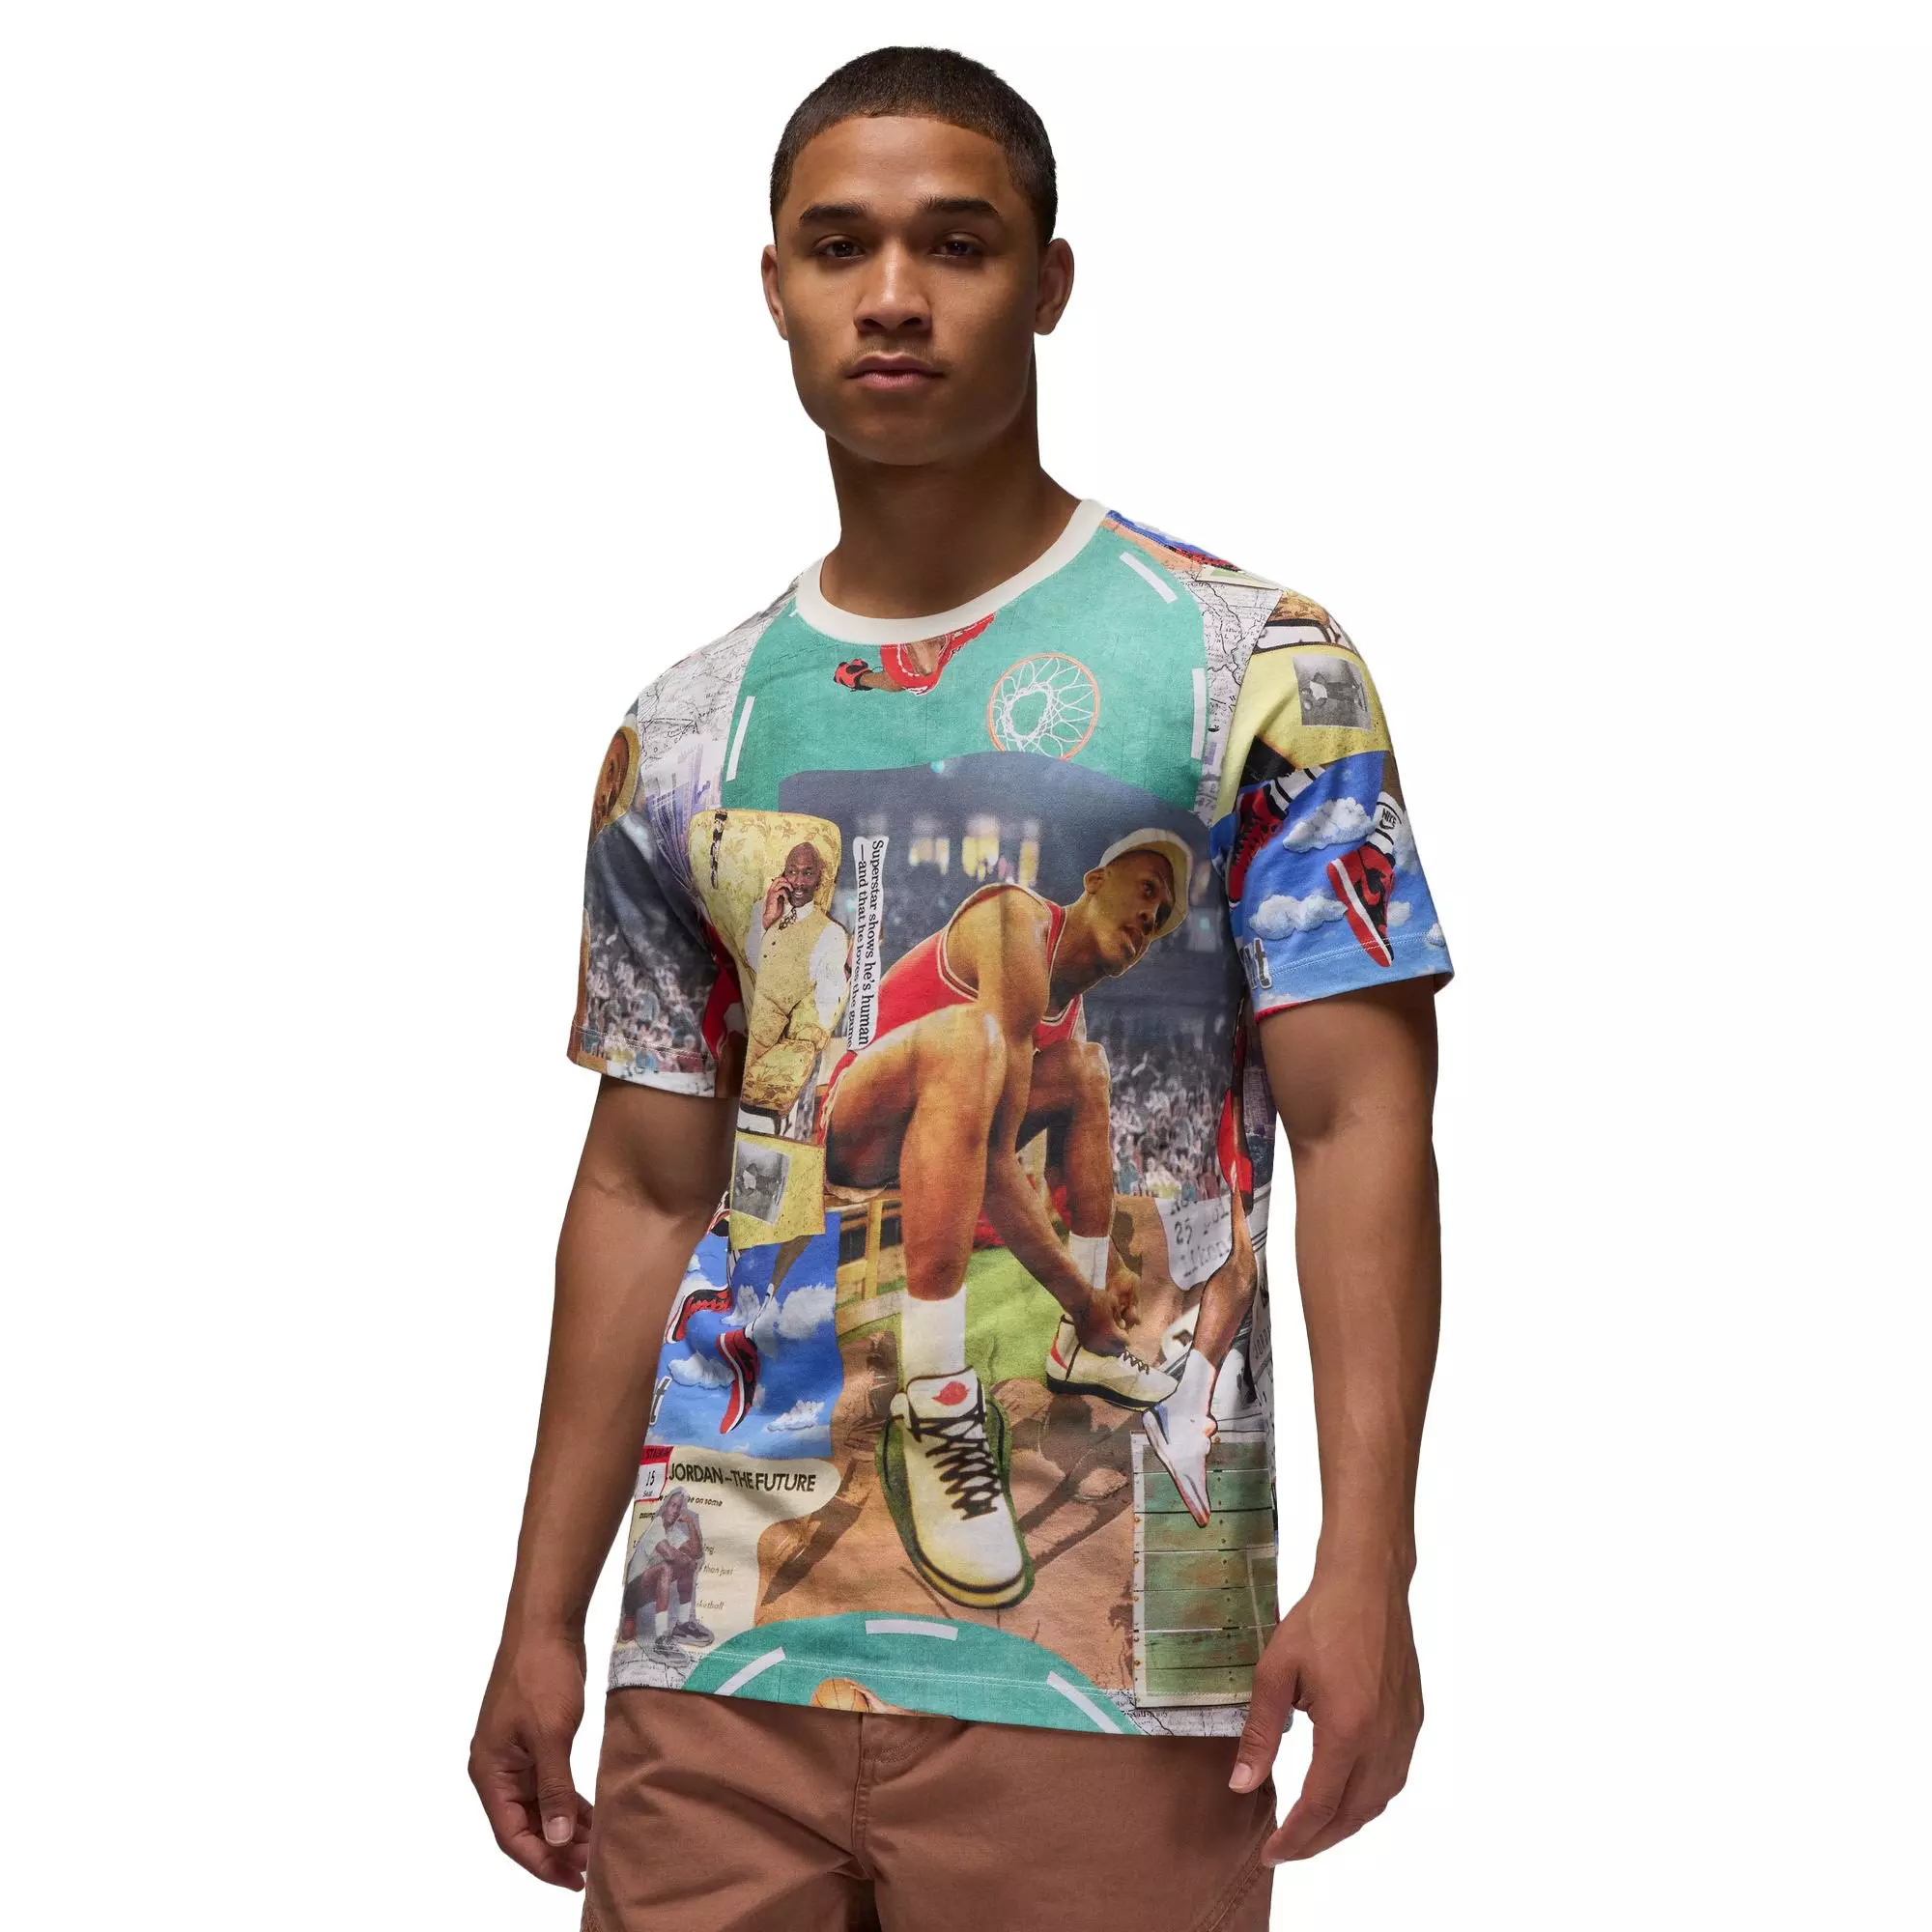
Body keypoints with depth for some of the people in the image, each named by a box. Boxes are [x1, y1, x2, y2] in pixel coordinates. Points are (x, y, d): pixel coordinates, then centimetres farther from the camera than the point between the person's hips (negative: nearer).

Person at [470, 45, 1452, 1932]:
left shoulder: (1250, 672, 0)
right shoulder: (681, 738, 11)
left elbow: (1360, 1127, -6)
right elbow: (646, 1190, 13)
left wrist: (1362, 1574, -16)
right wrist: (540, 1621, 10)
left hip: (1098, 1667, -3)